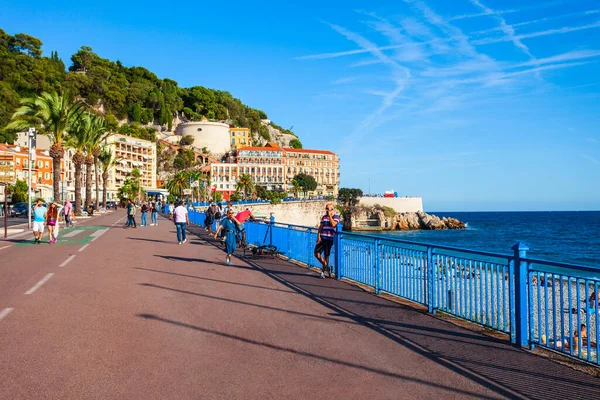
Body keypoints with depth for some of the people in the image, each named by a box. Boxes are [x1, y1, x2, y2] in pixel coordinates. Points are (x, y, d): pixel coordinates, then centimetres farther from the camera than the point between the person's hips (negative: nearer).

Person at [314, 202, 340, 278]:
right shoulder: (324, 217, 12)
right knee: (317, 253, -4)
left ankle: (323, 271, 19)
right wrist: (318, 236, -2)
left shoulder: (336, 217, -1)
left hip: (329, 239, -4)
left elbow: (333, 224, -21)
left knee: (326, 256, 4)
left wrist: (330, 216, -12)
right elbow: (320, 227, 10)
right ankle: (327, 267, 15)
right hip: (322, 238, 4)